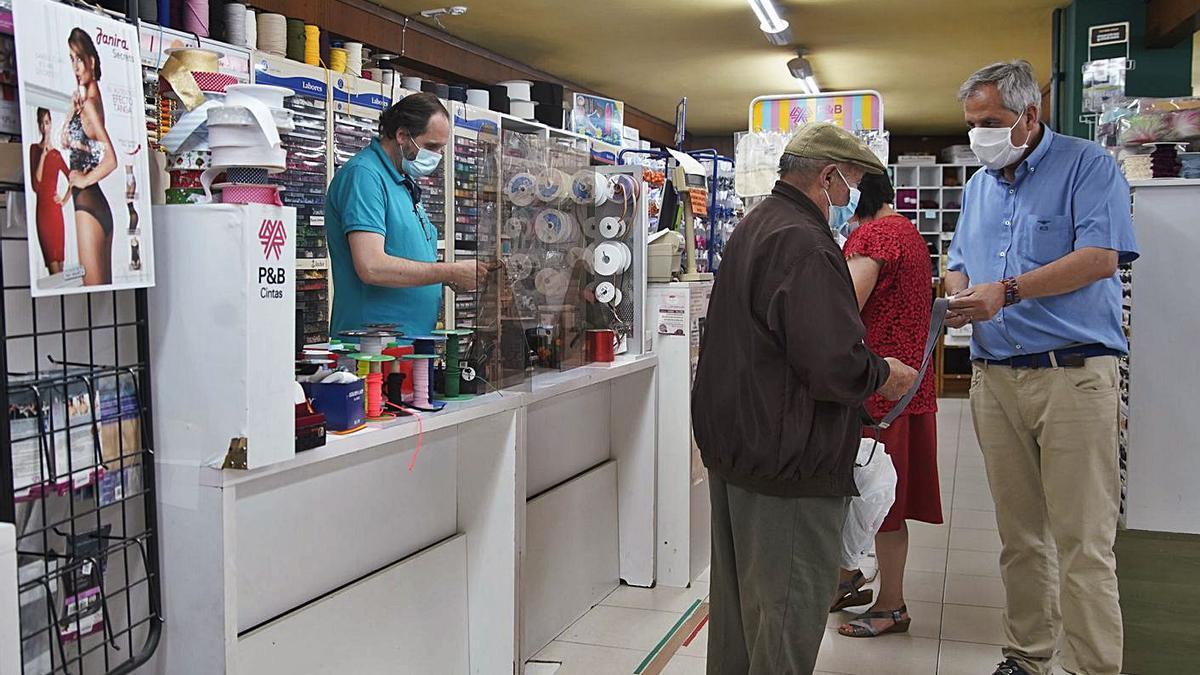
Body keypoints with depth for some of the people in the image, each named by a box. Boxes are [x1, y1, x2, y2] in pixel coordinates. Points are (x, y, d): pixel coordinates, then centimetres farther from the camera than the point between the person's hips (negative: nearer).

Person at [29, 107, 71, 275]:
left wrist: (64, 200, 10)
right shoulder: (34, 149, 1)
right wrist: (43, 154, -11)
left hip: (56, 210, 4)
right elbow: (35, 185, -10)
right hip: (42, 209, -4)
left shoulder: (57, 154, 12)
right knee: (52, 263, -10)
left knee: (60, 260, 4)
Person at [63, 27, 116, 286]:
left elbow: (111, 160, -23)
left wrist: (84, 179, -10)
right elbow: (65, 140, 18)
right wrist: (74, 107, 6)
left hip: (87, 204, -9)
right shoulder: (90, 97, 14)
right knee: (105, 285, 12)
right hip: (101, 204, 9)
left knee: (93, 286, -5)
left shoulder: (88, 103, -12)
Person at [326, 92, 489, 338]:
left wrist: (449, 279, 4)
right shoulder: (363, 175, -11)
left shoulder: (405, 183, 20)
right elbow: (371, 267, -22)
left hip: (414, 341, 9)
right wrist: (452, 272, -15)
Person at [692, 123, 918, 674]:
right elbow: (834, 367, -27)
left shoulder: (753, 226, 13)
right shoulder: (805, 244, -21)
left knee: (736, 597, 20)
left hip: (730, 443, 11)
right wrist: (884, 374, -7)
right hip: (787, 462, -10)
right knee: (788, 608, 1)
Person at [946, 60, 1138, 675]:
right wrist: (957, 295, 0)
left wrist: (1006, 291, -18)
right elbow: (960, 264, 23)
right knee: (1019, 534, 12)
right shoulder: (978, 186, 18)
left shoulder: (1087, 165, -1)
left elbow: (1100, 256, -14)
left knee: (1083, 542, -6)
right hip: (994, 376, 6)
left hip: (1073, 374, -6)